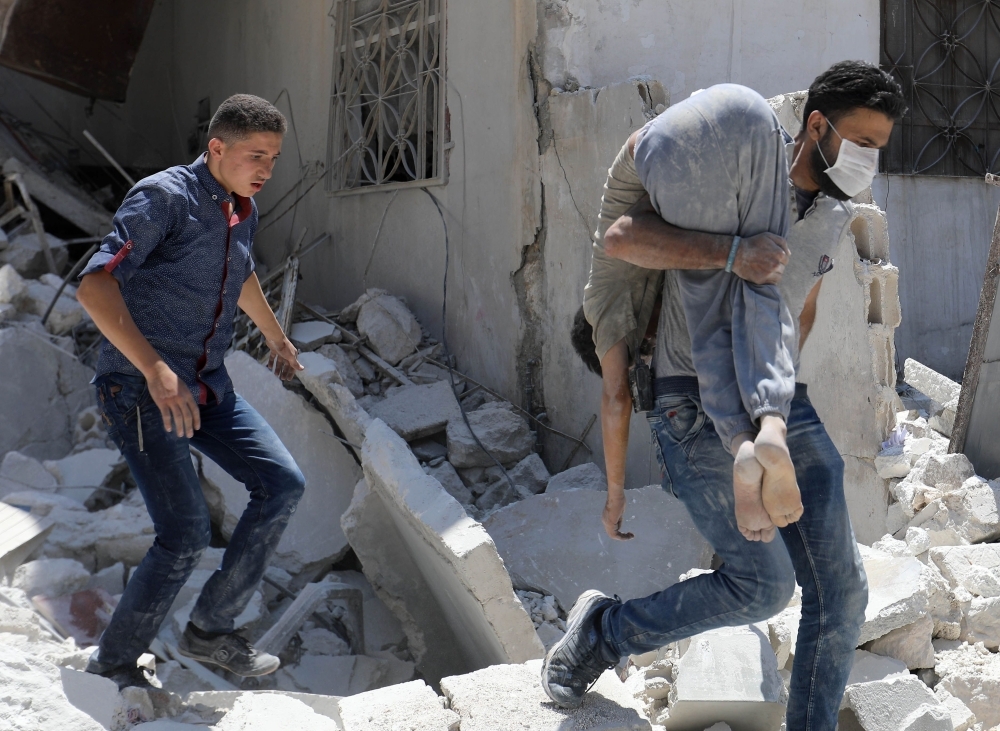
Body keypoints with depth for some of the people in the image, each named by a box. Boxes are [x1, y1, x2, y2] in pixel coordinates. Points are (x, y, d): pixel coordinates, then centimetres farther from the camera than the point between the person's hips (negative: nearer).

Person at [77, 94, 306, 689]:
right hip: (139, 389, -8)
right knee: (187, 533, -15)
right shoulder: (165, 197, -15)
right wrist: (154, 369, -38)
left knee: (283, 485, 0)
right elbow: (95, 285, -27)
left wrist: (277, 337, 46)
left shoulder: (243, 210, 10)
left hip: (208, 387, 8)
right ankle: (114, 663, 6)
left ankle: (212, 629, 12)